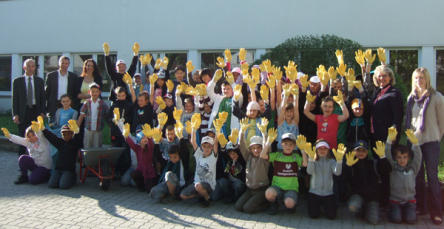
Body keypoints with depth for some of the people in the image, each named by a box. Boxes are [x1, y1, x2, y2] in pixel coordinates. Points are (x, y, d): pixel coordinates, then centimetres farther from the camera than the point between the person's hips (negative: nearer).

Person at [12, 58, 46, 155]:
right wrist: (15, 114, -6)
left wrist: (42, 112, 0)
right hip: (23, 112, -1)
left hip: (36, 112, 1)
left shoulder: (40, 81, 9)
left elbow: (43, 97, 10)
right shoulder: (17, 81, 5)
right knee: (22, 137, 2)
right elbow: (14, 99, 2)